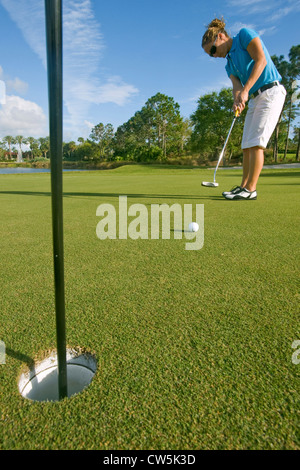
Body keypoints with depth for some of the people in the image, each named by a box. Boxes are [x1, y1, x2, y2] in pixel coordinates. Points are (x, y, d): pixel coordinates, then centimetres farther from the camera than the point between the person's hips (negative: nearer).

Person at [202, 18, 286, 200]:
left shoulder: (245, 34, -1)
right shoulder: (230, 64, 18)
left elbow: (261, 59, -14)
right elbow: (237, 86, 3)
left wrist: (246, 90, -23)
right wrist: (237, 101, -20)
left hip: (271, 92, -8)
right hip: (255, 98, 9)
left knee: (256, 142, -16)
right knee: (247, 145, 5)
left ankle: (251, 189, -16)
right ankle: (244, 186, 9)